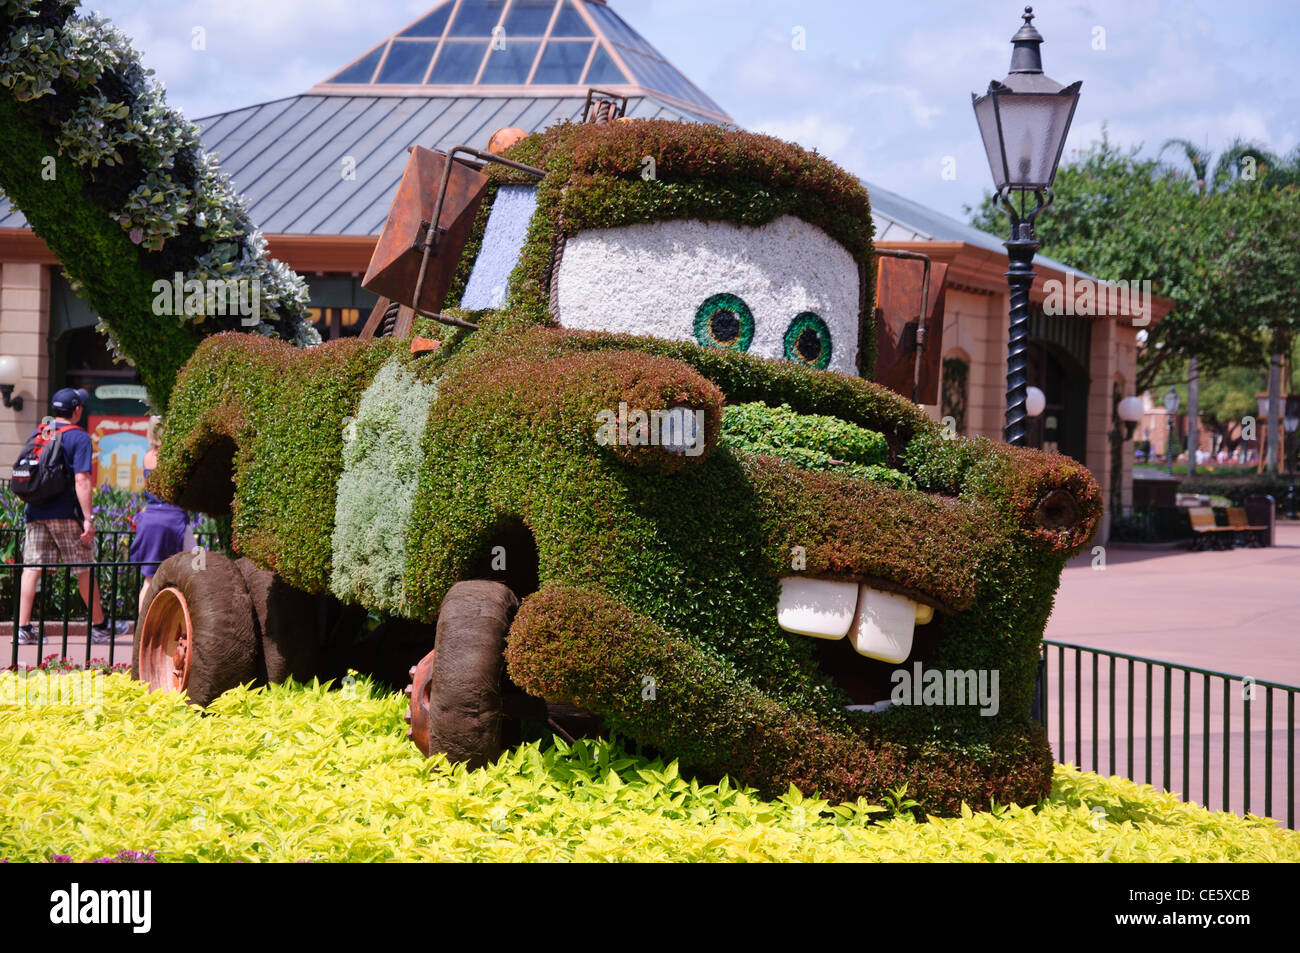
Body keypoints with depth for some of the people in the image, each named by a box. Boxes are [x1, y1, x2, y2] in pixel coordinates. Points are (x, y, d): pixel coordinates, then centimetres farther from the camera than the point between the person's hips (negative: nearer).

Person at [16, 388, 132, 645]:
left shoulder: (37, 433, 12)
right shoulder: (79, 437, -8)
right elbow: (81, 480, -16)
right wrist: (88, 518, -17)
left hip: (35, 511, 6)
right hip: (65, 513, -6)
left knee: (32, 567, 3)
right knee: (84, 570, 4)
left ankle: (23, 628, -4)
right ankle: (99, 628, 14)